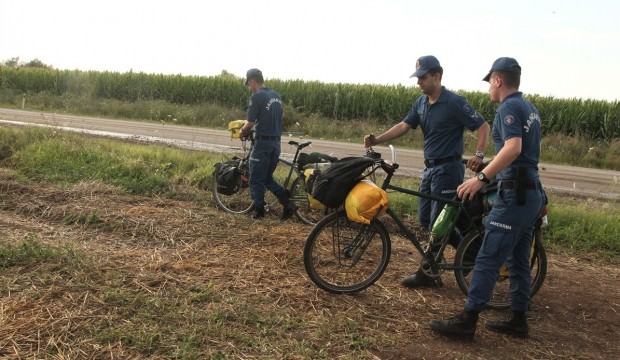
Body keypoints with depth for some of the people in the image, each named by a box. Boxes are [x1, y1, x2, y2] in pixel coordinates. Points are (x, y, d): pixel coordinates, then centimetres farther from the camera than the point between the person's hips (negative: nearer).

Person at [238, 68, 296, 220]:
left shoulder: (256, 96, -12)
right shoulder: (276, 96, 11)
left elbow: (250, 123, -13)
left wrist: (242, 132, 7)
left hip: (262, 143, -7)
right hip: (276, 142, 7)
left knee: (256, 179, 6)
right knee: (267, 177, 17)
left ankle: (259, 211, 13)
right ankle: (287, 202, 6)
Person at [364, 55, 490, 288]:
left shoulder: (454, 103, -13)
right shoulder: (421, 103, 8)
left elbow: (483, 126, -11)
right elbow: (403, 126, 0)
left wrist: (479, 154, -23)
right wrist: (377, 140, -15)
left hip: (448, 168, -8)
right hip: (430, 167, 8)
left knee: (437, 223, -2)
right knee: (425, 218, 12)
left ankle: (427, 274, 9)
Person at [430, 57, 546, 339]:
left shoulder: (508, 107, -11)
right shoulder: (530, 108, 17)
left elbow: (513, 147, -27)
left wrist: (481, 177, -31)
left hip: (515, 194, -10)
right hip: (532, 193, 10)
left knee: (488, 258, -8)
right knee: (519, 260, 14)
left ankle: (467, 320, -4)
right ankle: (519, 320, 22)